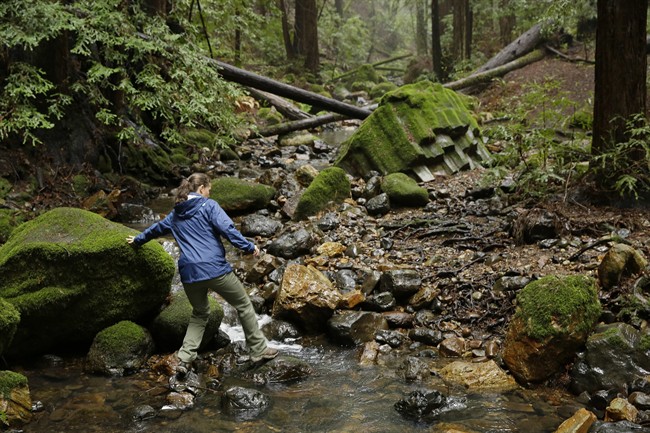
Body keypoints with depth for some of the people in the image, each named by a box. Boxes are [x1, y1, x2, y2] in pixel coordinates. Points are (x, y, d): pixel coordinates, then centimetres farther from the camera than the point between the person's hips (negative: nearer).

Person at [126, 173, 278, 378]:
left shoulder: (176, 214, 19)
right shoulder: (209, 206, 0)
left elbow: (157, 228, 35)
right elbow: (227, 230, -12)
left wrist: (138, 240, 52)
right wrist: (249, 247, -7)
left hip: (189, 274, 6)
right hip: (215, 269, -6)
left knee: (199, 313, 23)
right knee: (244, 305, 11)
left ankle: (184, 359, 8)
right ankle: (259, 350, 13)